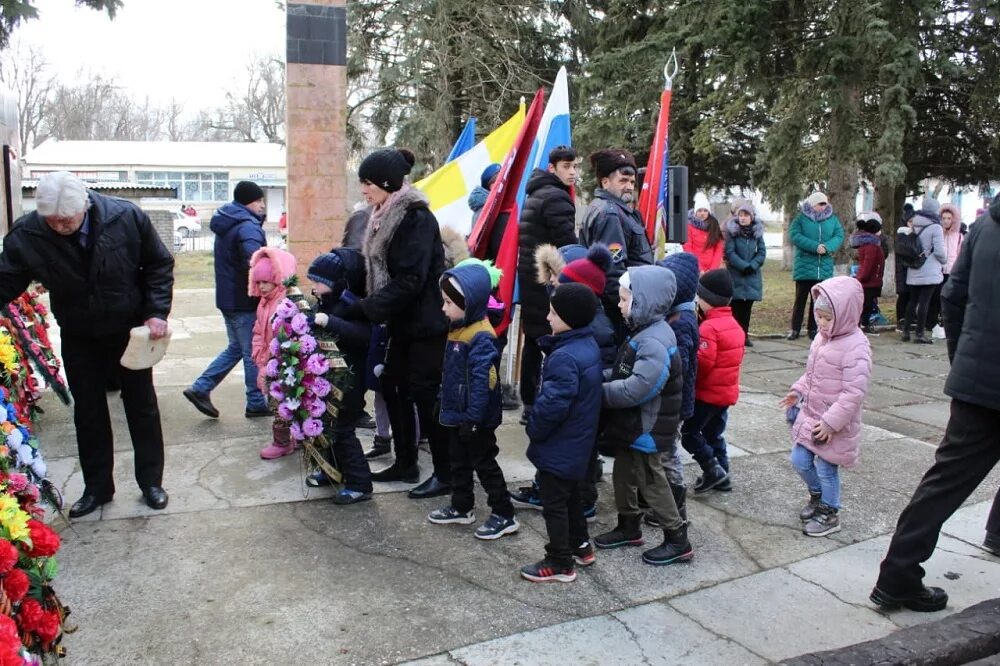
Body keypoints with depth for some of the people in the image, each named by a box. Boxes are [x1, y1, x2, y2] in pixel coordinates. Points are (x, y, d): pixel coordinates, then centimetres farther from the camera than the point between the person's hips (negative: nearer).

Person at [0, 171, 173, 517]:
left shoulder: (127, 217, -23)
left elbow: (159, 265, -10)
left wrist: (156, 313, -17)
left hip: (131, 331, -1)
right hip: (79, 339, 1)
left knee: (143, 406, 9)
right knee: (88, 411, 10)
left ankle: (151, 482, 23)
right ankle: (97, 488, 26)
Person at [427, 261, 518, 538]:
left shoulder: (481, 338, -24)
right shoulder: (459, 330, 7)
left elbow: (483, 381, -27)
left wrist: (473, 417, -26)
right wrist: (446, 406, 20)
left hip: (475, 419, -9)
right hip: (457, 414, 9)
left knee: (484, 464, 2)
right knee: (459, 462, 20)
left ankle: (504, 515, 14)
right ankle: (461, 508, 35)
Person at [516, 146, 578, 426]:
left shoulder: (535, 194, 18)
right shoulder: (557, 197, -14)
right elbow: (568, 243, -18)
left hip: (530, 277, 10)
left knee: (533, 340, 13)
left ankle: (529, 404, 20)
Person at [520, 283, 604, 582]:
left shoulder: (564, 358, -29)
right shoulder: (588, 344, 2)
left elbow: (553, 405, -28)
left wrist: (534, 430, -14)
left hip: (559, 447, -10)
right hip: (578, 444, 10)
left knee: (554, 503, 5)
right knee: (572, 496, 24)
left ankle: (560, 563, 16)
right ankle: (581, 547, 39)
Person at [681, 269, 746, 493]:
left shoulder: (709, 327, -21)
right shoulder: (735, 325, 9)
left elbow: (702, 363, -25)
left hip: (708, 392, -9)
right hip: (727, 391, 9)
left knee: (689, 431, 1)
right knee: (714, 433, 18)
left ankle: (712, 470, -1)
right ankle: (722, 474, 23)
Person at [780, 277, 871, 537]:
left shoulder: (856, 347, -22)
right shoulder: (822, 338, 4)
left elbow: (855, 392, -25)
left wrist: (831, 421, -25)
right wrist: (798, 390, 6)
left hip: (834, 426, -7)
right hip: (810, 414, 8)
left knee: (826, 468, 6)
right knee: (800, 460, 14)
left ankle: (829, 514, 27)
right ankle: (817, 496, 40)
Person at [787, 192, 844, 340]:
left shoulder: (833, 219, 9)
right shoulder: (801, 219, -1)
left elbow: (839, 236, 2)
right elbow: (794, 235, -13)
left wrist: (827, 247, -19)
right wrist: (815, 246, -22)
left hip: (824, 268, 3)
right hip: (804, 267, -3)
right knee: (800, 299, 2)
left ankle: (813, 329, 17)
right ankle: (795, 329, 9)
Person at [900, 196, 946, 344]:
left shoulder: (915, 226, 6)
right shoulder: (935, 227, -11)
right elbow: (939, 251, -12)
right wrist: (943, 261, 6)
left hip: (914, 271, 6)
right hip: (930, 271, -6)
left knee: (912, 300, 13)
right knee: (924, 302, -3)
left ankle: (905, 331, 14)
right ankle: (919, 333, -1)